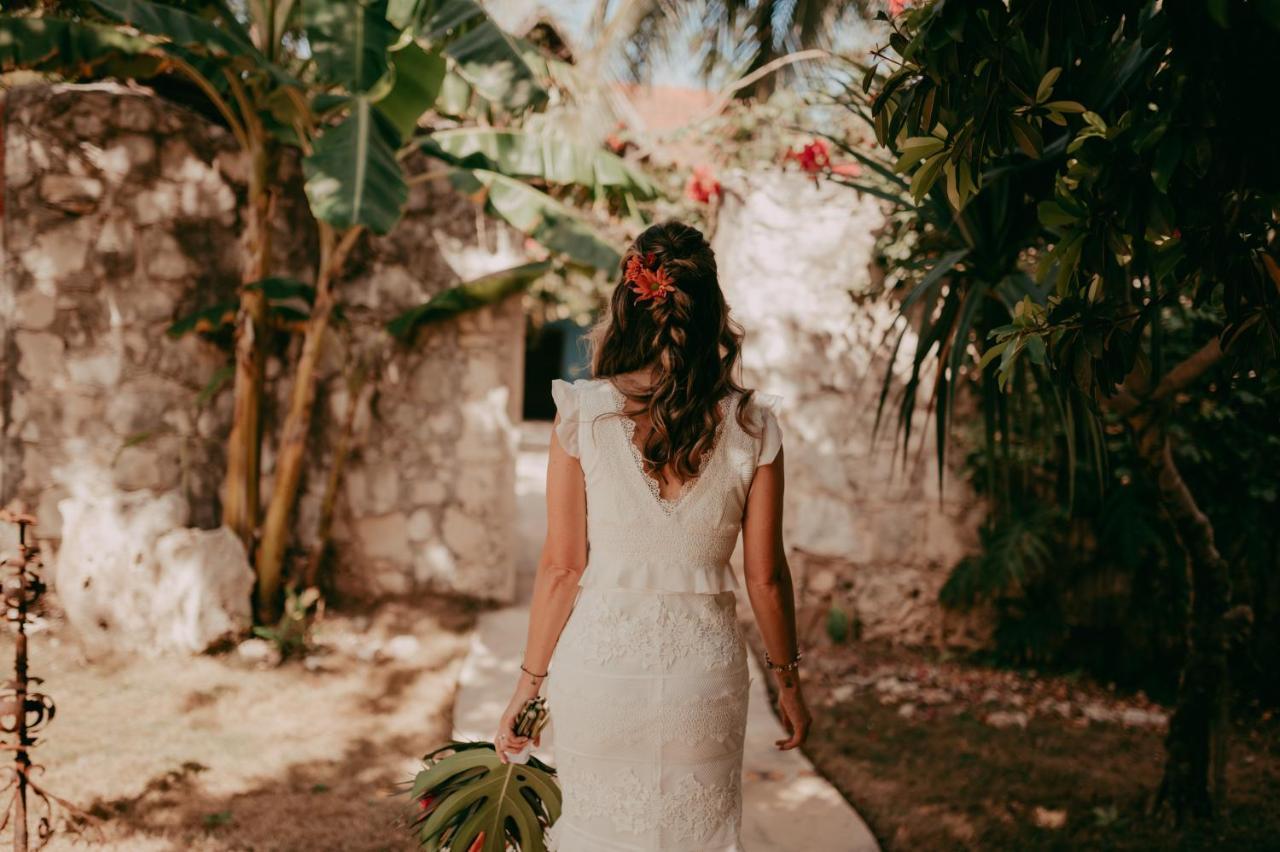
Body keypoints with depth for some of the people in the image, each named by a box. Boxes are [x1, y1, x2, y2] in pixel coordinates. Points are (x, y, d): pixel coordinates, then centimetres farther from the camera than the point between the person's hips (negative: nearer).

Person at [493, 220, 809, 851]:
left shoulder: (582, 413, -9)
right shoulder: (751, 425, -6)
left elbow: (562, 567, -7)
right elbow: (765, 575, -1)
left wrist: (529, 682, 3)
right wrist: (787, 679, 13)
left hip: (599, 663, -1)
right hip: (704, 668, 1)